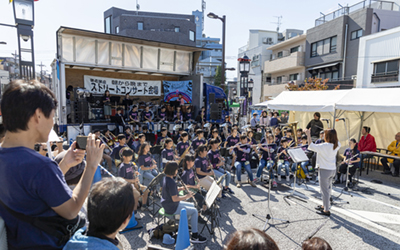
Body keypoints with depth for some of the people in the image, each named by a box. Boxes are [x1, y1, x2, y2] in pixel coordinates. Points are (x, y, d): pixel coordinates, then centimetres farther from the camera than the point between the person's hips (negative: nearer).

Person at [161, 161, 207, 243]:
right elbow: (174, 199, -27)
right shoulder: (171, 182, -28)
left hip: (168, 203, 10)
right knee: (194, 211, -8)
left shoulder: (166, 178, 3)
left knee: (192, 205, 19)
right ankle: (194, 236, -1)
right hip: (171, 207, -10)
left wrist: (180, 189, 0)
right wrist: (186, 196, -15)